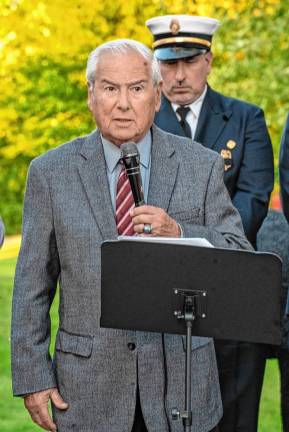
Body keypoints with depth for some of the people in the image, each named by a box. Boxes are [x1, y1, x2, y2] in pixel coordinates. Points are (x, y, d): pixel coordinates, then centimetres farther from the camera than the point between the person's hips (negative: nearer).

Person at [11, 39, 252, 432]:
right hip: (89, 383, 0)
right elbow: (32, 284, 1)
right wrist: (33, 376, -3)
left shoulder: (202, 166, 1)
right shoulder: (51, 172, 0)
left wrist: (179, 234, -19)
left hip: (180, 376, 1)